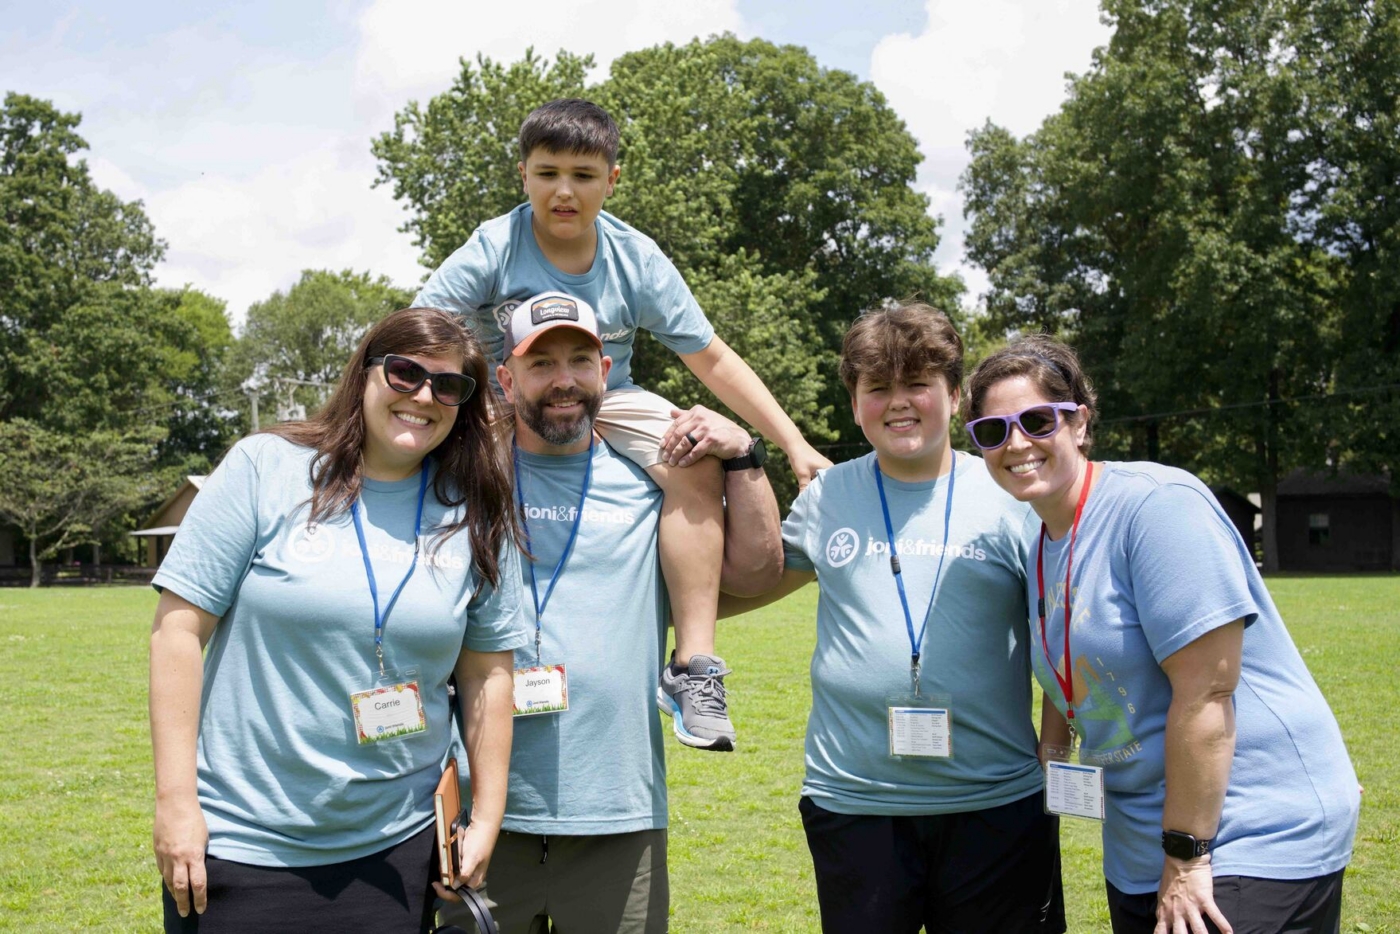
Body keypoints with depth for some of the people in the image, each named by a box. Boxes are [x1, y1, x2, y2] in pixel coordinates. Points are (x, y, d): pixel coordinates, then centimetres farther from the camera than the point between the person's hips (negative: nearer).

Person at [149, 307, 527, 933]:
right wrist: (175, 800, -10)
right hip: (239, 843, -2)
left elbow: (486, 672, 5)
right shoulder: (266, 467, -6)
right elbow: (179, 629, -7)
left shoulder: (476, 517, 1)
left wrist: (487, 817, 4)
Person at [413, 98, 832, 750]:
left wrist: (796, 446, -8)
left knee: (696, 466, -26)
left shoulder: (637, 260, -7)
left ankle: (693, 662, -23)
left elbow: (712, 360, -4)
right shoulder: (492, 250, -13)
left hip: (607, 404, 1)